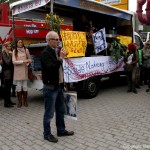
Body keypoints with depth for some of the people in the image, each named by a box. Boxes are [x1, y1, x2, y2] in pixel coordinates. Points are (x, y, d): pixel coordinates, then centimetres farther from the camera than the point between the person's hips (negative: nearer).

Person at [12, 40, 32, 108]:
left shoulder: (26, 50, 3)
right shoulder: (14, 51, 0)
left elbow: (29, 59, 10)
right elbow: (14, 61, -8)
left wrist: (28, 63, -11)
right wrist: (23, 61, -15)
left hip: (24, 70, 1)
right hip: (17, 71, -1)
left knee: (25, 86, 5)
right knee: (18, 86, 1)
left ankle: (25, 101, 15)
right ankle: (19, 102, 12)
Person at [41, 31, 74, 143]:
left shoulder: (56, 51, 12)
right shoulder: (45, 53, -14)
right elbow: (51, 68, -28)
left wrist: (62, 84, 18)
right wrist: (61, 57, -24)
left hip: (59, 86, 9)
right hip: (50, 88, -9)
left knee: (61, 111, 17)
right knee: (49, 113, 3)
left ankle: (61, 130, 31)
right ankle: (47, 134, 17)